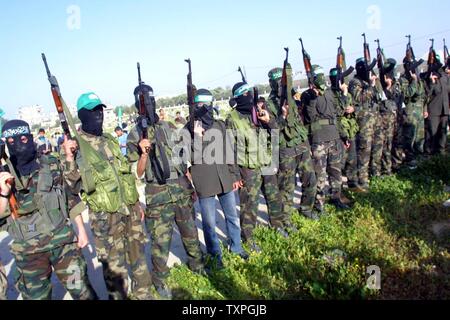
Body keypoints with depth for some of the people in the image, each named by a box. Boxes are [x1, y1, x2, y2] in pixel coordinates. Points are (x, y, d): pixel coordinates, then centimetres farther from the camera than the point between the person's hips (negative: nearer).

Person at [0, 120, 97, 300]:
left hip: (64, 242, 0)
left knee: (82, 292, 5)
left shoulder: (53, 165, -1)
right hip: (28, 252, 1)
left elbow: (72, 198, 5)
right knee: (36, 296, 16)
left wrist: (81, 229, 3)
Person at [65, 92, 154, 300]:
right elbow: (74, 183, -14)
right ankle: (118, 296, 25)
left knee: (138, 255, 17)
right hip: (105, 215, -6)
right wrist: (69, 160, -32)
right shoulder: (76, 144, -9)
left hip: (129, 209, 6)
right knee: (114, 264, 6)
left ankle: (144, 293, 35)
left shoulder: (111, 140, 10)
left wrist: (137, 203, 17)